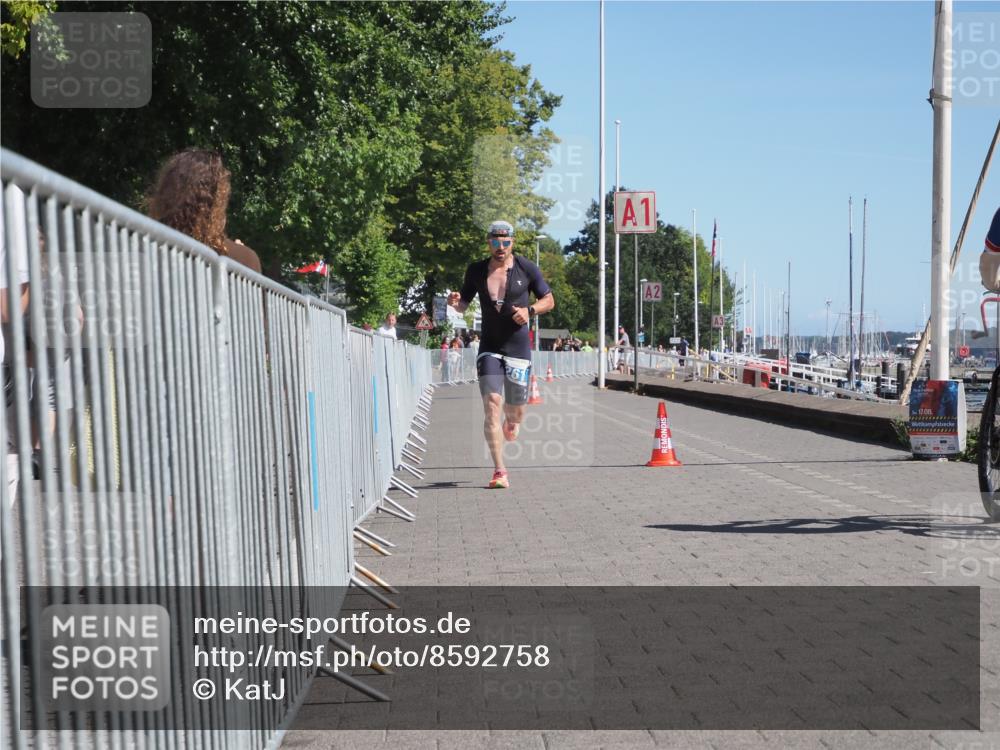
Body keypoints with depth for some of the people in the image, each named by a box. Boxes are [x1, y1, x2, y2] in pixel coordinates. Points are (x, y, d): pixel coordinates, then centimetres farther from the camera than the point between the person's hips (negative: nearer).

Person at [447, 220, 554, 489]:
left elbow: (549, 300, 6)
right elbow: (463, 304, 12)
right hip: (489, 347, 1)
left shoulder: (526, 268, -1)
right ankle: (499, 471, -11)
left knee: (515, 411, 6)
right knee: (492, 404, -14)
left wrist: (530, 310, -14)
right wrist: (456, 302, -12)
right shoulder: (476, 270, 3)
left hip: (518, 346, 0)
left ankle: (511, 422, 47)